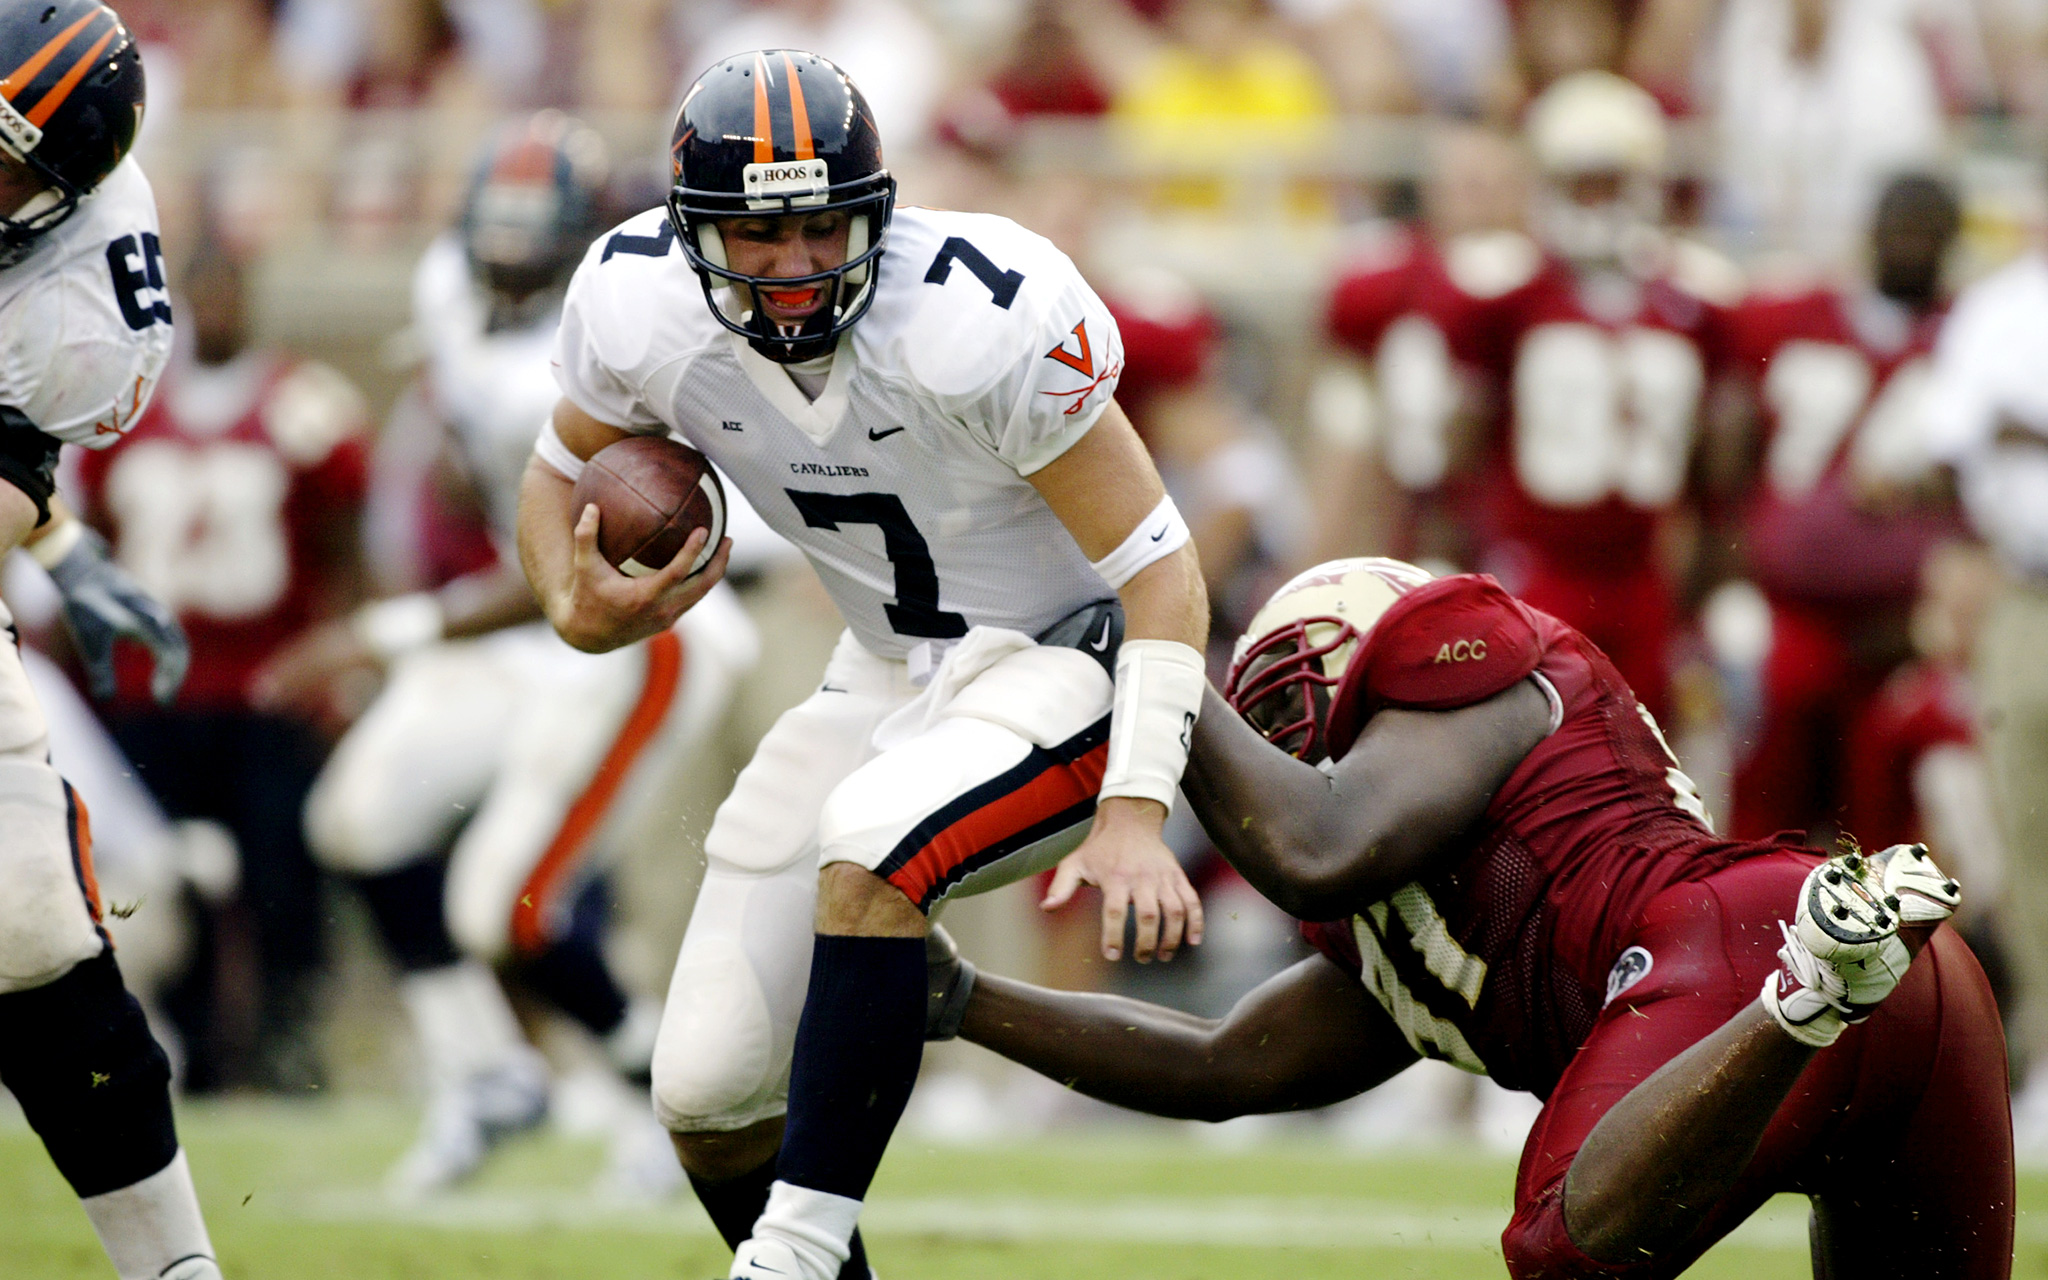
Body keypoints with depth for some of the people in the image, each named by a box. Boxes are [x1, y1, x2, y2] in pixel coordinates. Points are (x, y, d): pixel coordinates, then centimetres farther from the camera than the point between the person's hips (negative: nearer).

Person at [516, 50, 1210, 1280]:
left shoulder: (977, 325, -30)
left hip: (1068, 663, -6)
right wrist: (580, 611, -16)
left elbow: (1157, 563, -24)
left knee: (869, 844, -37)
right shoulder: (644, 309, -14)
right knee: (709, 1092, 0)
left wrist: (1136, 812, -34)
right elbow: (563, 476, 7)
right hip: (894, 676, 6)